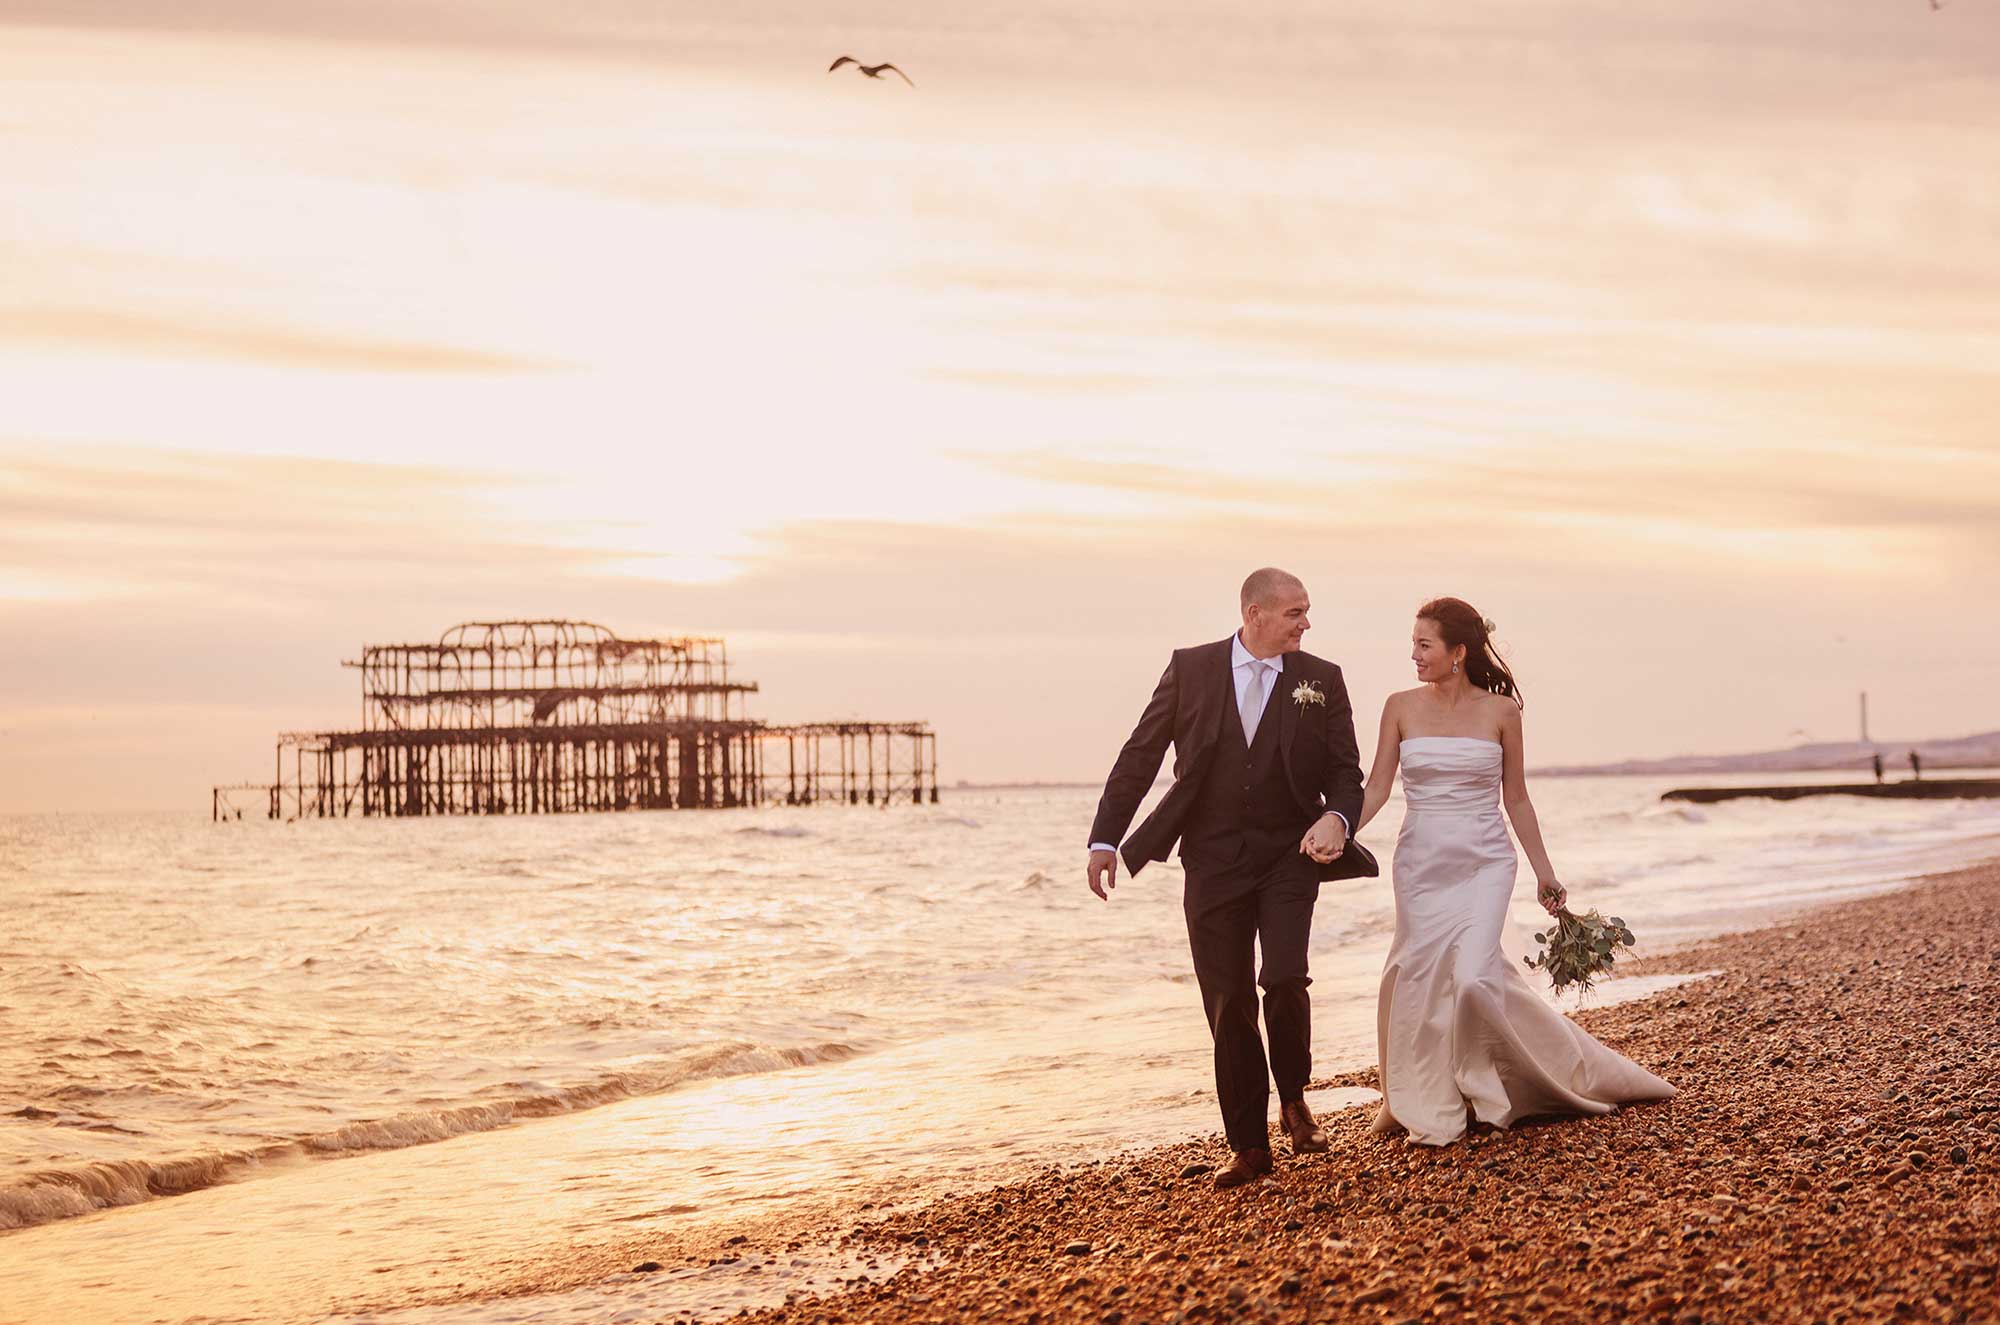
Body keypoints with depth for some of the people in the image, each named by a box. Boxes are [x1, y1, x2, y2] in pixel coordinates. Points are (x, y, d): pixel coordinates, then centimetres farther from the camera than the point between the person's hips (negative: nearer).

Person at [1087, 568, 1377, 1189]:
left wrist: (1336, 818, -17)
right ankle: (1248, 1147, 15)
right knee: (1228, 1005, 3)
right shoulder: (1190, 668, 1)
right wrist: (1105, 838, -1)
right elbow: (1140, 756, 4)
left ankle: (1293, 1099, 9)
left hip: (1289, 857, 0)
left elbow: (1346, 772, 5)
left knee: (1284, 978, -20)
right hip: (1213, 862, 1)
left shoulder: (1321, 681, 3)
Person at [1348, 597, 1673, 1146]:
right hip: (1421, 863, 2)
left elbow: (1516, 798, 5)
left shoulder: (1499, 711, -3)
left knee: (1473, 977, -16)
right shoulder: (1401, 707, 1)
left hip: (1485, 863, -2)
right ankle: (1413, 1099, 23)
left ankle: (1477, 1083, 11)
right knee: (1421, 979, 3)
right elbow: (1377, 787, 0)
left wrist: (1545, 872, 6)